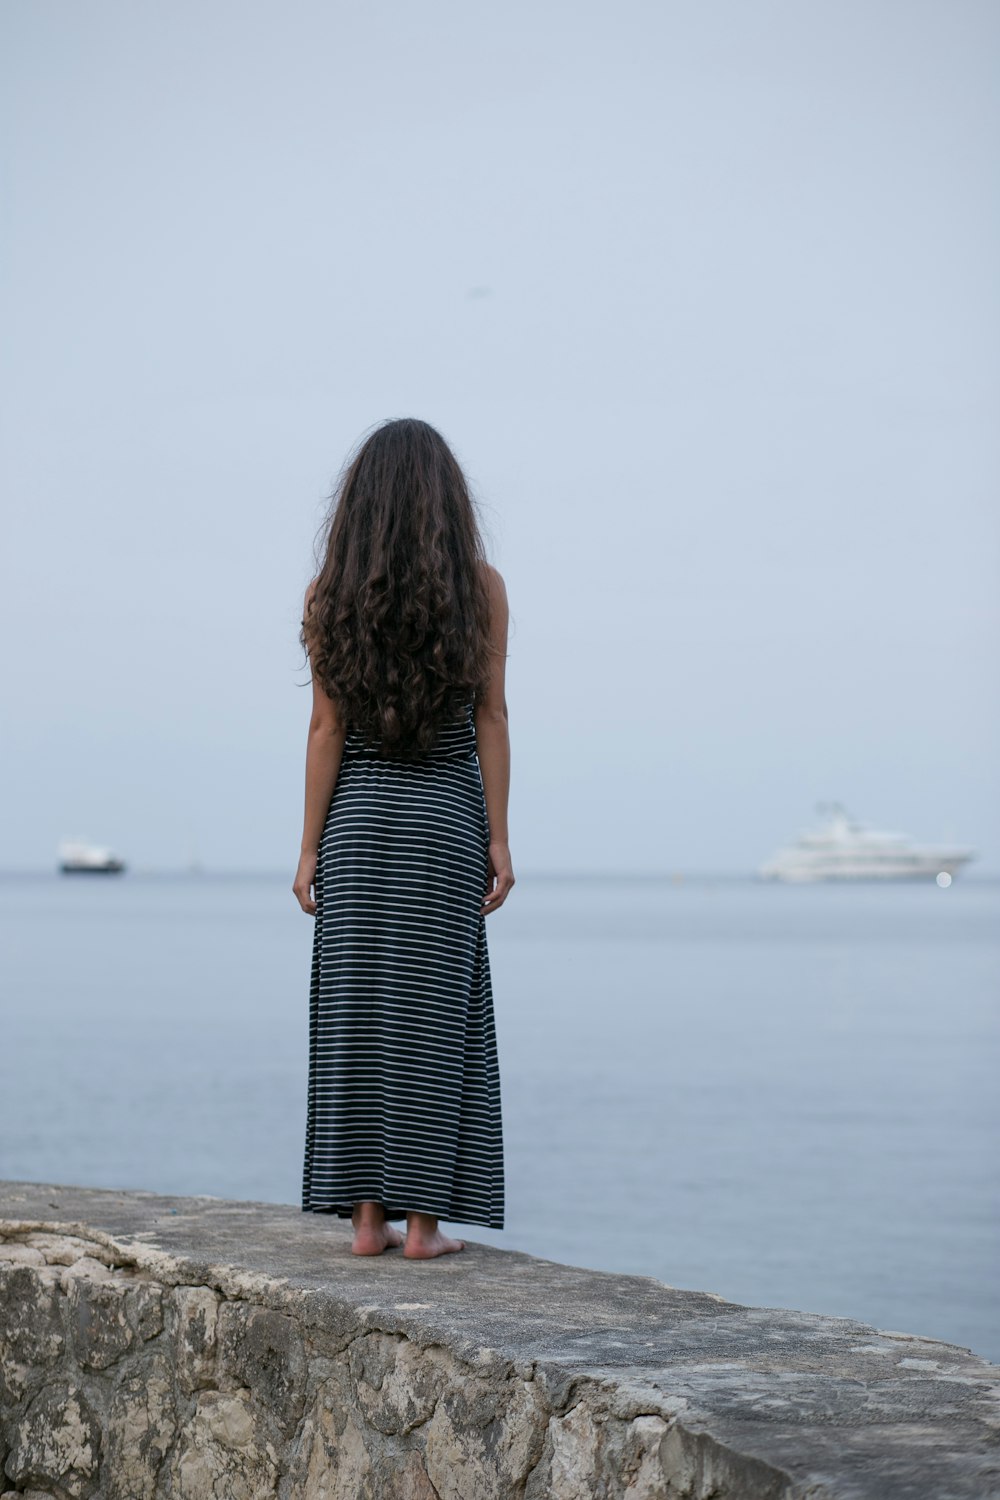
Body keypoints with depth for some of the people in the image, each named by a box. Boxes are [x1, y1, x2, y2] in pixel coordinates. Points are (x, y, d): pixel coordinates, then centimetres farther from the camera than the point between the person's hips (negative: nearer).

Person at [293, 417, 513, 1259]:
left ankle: (367, 1216, 6)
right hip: (446, 819, -1)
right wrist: (499, 841, -1)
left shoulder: (333, 592, 0)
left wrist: (310, 850, 2)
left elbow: (326, 729, -2)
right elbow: (490, 720, -4)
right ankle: (421, 1221, 2)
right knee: (433, 1018, 2)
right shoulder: (480, 586, -2)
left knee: (359, 1015, 4)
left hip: (358, 817, 1)